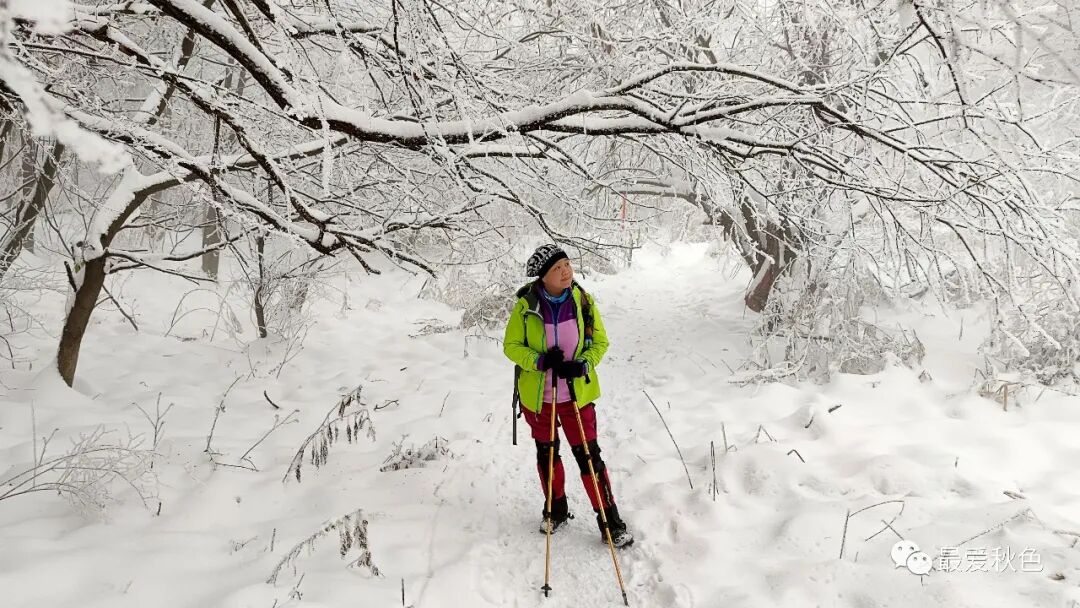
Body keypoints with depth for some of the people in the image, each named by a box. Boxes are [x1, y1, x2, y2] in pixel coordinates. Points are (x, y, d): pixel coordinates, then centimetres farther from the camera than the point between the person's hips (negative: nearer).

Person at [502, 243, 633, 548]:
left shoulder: (582, 300, -11)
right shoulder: (526, 306, -15)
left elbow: (600, 341, -2)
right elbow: (511, 345, -6)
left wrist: (582, 365, -20)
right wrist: (540, 361, -24)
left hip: (577, 393, 0)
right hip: (537, 395, 1)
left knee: (589, 455, 1)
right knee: (546, 453, 17)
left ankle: (611, 522, 13)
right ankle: (556, 510, 39)